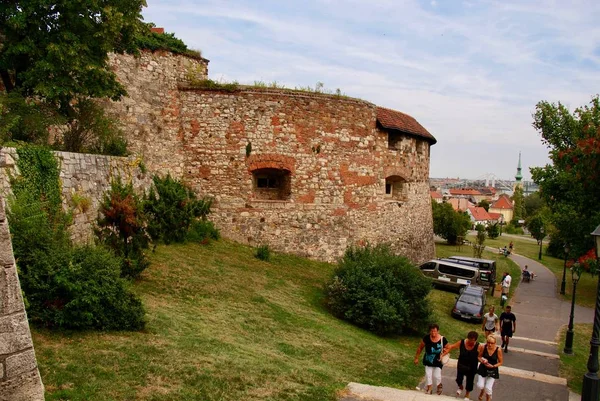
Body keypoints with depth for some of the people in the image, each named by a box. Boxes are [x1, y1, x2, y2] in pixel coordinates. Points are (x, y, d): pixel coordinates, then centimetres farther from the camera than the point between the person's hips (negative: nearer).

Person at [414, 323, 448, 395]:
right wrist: (416, 358, 3)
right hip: (428, 361, 1)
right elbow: (420, 348, -2)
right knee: (428, 375, 4)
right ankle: (428, 389, 24)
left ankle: (439, 386, 33)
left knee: (437, 376, 0)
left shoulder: (442, 339, -17)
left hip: (438, 362, -1)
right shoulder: (426, 338, -15)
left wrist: (443, 354, -18)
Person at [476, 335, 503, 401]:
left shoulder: (498, 350, -17)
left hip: (492, 371, -1)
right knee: (480, 386, -7)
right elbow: (479, 357, 1)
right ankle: (482, 391, 32)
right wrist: (482, 361, -19)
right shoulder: (483, 347, -14)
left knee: (488, 388, -5)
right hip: (483, 369, 1)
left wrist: (493, 366, -21)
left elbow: (500, 362, -6)